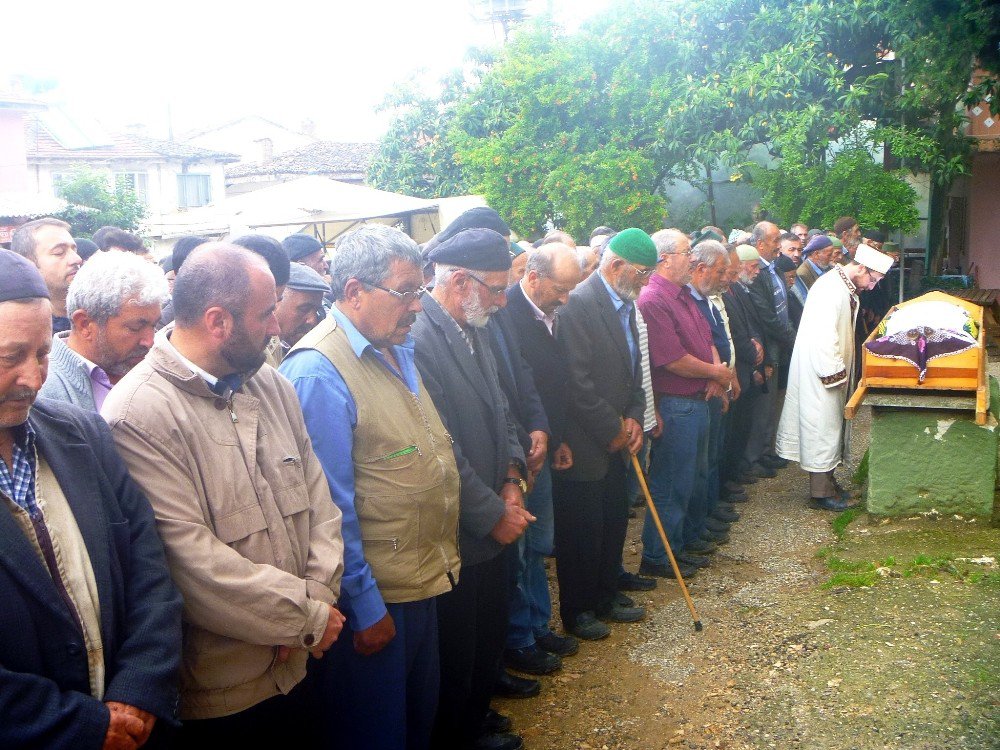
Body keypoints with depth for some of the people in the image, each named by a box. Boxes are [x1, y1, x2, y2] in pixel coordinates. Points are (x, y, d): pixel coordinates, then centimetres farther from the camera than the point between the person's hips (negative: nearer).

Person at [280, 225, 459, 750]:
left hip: (423, 581, 8)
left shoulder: (398, 348, 6)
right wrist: (364, 607, -17)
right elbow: (330, 507, -21)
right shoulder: (316, 371, -21)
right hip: (373, 600, -8)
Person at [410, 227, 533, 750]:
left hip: (493, 526, 9)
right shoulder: (419, 340, -23)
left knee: (489, 641, 23)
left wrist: (512, 482, -1)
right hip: (455, 537, -9)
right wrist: (494, 515, -14)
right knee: (455, 657, 10)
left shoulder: (474, 332, 6)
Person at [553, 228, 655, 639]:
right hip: (583, 445, -9)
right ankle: (576, 611, 21)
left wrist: (633, 417, 2)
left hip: (614, 440, 9)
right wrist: (613, 429, -14)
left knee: (614, 521, 18)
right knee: (582, 530, 4)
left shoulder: (625, 305, 9)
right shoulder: (579, 304, -20)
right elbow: (576, 382, -23)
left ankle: (606, 596, 35)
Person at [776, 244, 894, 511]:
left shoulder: (846, 288, 11)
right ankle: (820, 493, 7)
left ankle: (827, 481, 29)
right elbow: (823, 336, -27)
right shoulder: (830, 288, -22)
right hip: (819, 371, -10)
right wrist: (836, 374, -19)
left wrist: (842, 371, 14)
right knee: (822, 427, -2)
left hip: (832, 368, 10)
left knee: (830, 425, 17)